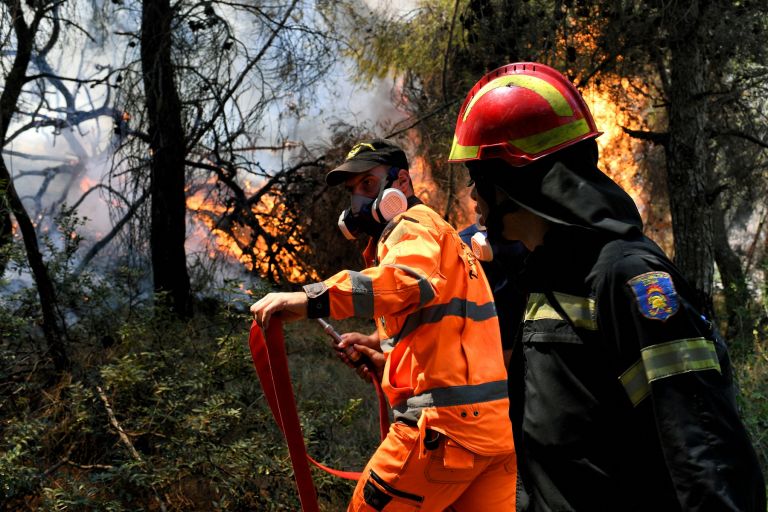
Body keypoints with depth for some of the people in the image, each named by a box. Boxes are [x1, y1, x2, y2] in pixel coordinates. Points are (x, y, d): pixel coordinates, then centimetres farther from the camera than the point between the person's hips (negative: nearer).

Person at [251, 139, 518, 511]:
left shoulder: (413, 225, -4)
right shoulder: (435, 232, 27)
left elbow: (409, 281, -30)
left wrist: (308, 300, -39)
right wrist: (388, 361, 23)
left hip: (448, 421, -9)